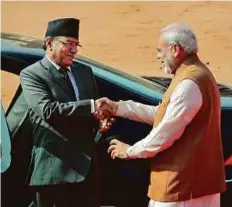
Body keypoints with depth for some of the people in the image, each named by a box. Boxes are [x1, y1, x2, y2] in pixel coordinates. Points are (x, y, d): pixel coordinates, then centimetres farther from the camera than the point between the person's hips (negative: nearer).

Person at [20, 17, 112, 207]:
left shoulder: (85, 72, 15)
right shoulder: (31, 74, -6)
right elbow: (48, 110, -20)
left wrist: (100, 119, -4)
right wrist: (91, 106, -25)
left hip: (87, 163, 6)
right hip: (54, 167, -6)